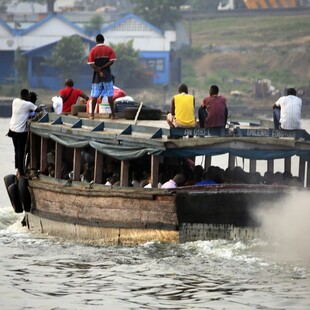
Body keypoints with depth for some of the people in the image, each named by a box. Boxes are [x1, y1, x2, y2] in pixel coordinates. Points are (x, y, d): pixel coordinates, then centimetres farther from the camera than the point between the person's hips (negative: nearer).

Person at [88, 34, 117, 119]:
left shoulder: (93, 50, 0)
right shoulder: (109, 49, 2)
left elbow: (91, 64, -8)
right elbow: (112, 61, -8)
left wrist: (99, 71, -10)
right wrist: (102, 68, -8)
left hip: (97, 75, 0)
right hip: (107, 74, 0)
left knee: (94, 95, 5)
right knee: (110, 95, 0)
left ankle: (92, 114, 3)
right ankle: (113, 114, -2)